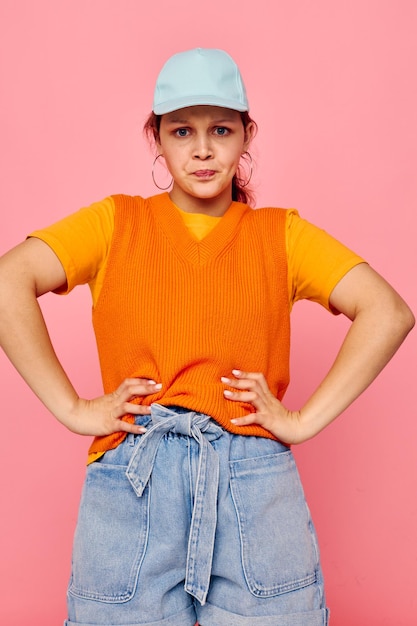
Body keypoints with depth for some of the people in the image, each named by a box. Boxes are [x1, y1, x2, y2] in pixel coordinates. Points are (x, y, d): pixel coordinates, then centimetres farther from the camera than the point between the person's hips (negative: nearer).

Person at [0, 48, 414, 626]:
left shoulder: (281, 232, 9)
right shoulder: (116, 222, 8)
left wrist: (306, 420, -8)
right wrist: (72, 409, -10)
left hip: (256, 486, 1)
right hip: (129, 483, 0)